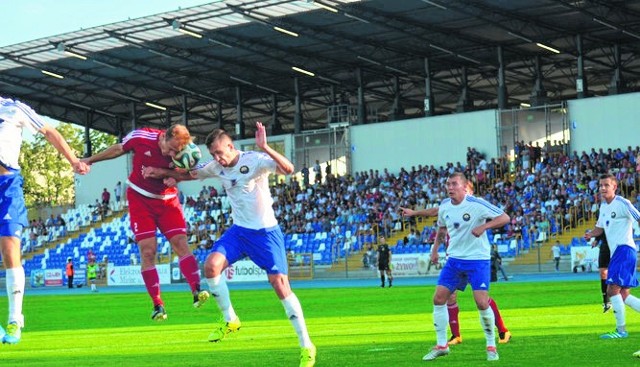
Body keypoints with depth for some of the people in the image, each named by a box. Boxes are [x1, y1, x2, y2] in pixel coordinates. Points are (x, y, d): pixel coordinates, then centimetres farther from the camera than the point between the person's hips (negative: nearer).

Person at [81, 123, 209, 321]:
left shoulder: (181, 155, -18)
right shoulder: (141, 137, -19)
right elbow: (119, 149, 0)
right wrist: (90, 160, 10)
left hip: (167, 200, 1)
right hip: (140, 199, -1)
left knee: (180, 243, -15)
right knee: (148, 250, -8)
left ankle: (196, 292, -22)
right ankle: (157, 305, -5)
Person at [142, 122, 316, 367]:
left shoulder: (255, 161, -19)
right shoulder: (216, 167, 1)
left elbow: (288, 169, -35)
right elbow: (191, 174, 20)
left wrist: (265, 148, -47)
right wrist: (162, 172, 9)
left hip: (265, 232, -6)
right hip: (238, 230, 6)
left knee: (281, 286, -12)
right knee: (211, 265, -18)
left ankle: (306, 346, -3)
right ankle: (229, 320, 2)